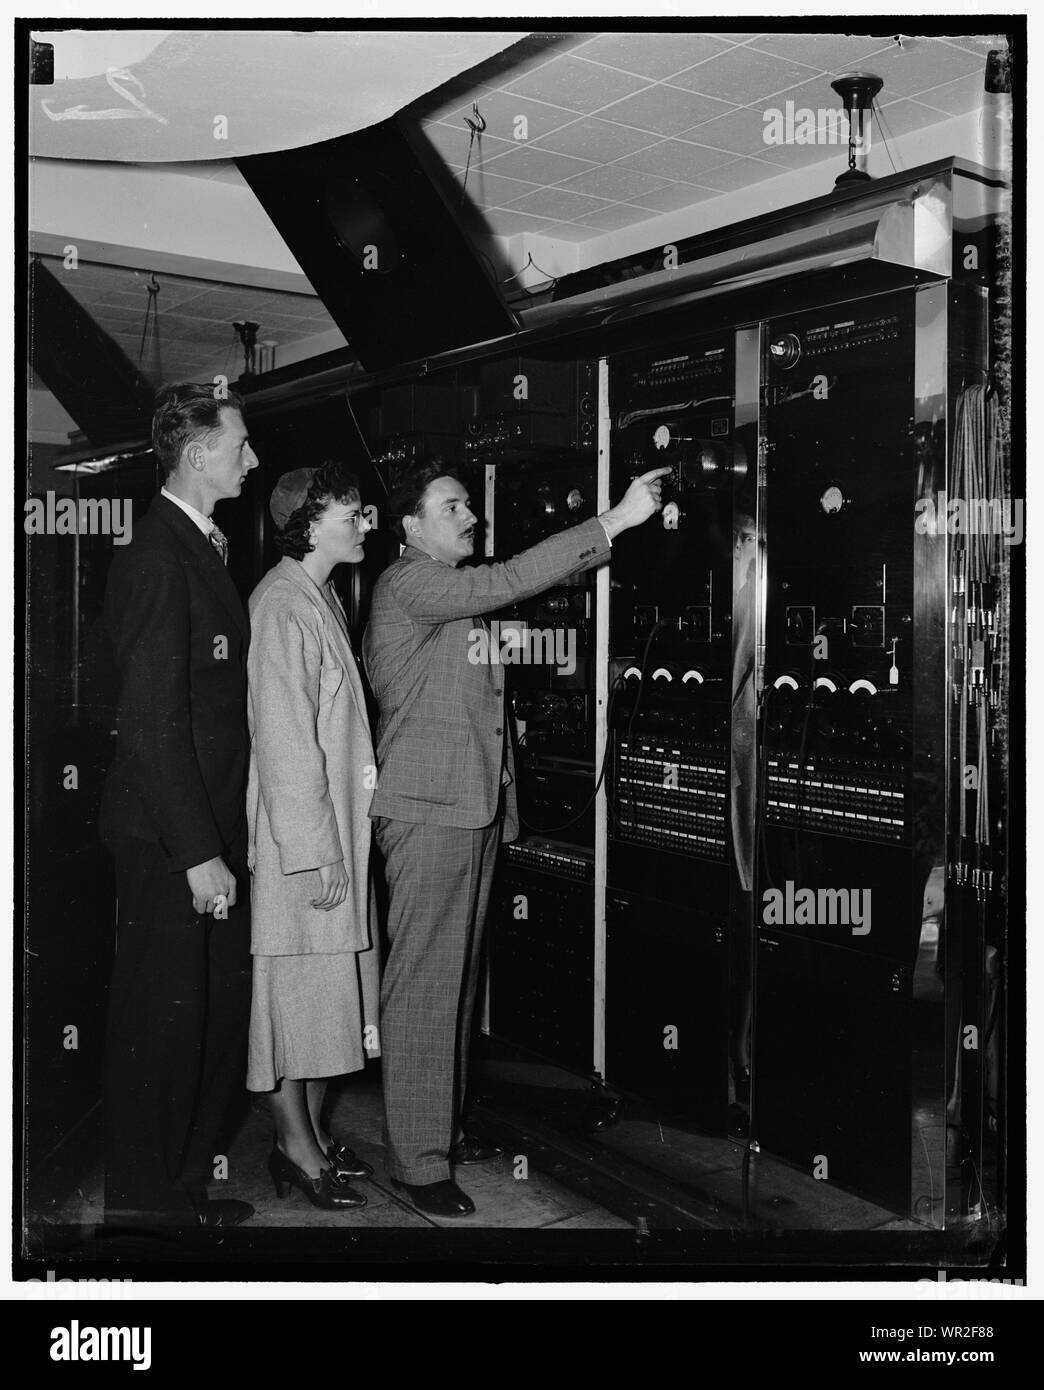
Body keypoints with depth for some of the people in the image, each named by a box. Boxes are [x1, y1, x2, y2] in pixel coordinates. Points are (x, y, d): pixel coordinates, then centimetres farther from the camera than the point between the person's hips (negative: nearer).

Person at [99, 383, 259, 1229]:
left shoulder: (198, 548, 13)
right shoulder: (158, 557, -16)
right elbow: (153, 722, -21)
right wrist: (198, 851, -21)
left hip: (210, 824, 9)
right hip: (169, 839, -9)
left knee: (221, 1005, 17)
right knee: (163, 1016, 4)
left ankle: (188, 1177, 33)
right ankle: (144, 1201, 22)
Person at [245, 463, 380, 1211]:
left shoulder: (325, 597, 13)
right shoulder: (281, 605, -16)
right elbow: (283, 740, -20)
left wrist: (345, 838, 16)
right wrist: (313, 853, -20)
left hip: (338, 833, 9)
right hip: (299, 840, -9)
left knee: (330, 984, 15)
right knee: (294, 984, 2)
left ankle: (314, 1130, 28)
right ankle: (296, 1146, 15)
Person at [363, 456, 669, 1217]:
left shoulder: (455, 596, 22)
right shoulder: (406, 583, -9)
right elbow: (503, 583, -22)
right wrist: (613, 523, -23)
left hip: (475, 807, 9)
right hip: (429, 809, -9)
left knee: (456, 974, 14)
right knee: (424, 981, -6)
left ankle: (444, 1122, 25)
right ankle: (418, 1160, 1)